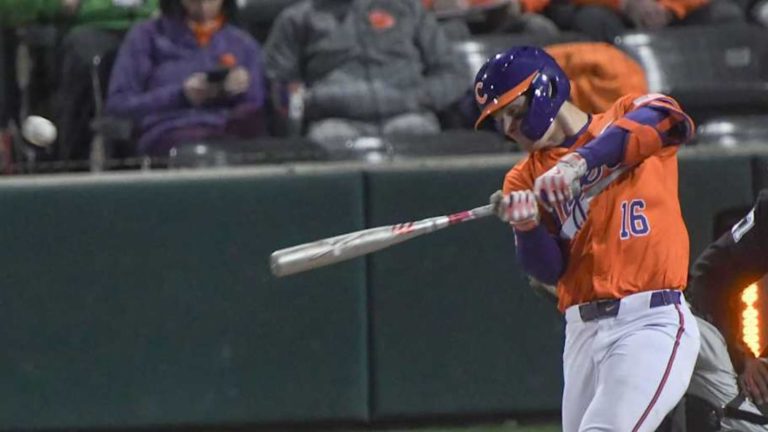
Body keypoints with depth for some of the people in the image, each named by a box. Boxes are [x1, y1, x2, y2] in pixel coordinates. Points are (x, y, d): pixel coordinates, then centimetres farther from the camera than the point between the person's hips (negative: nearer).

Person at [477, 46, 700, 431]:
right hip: (583, 332, 6)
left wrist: (582, 159, -31)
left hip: (651, 323, -6)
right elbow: (548, 269, 3)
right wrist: (526, 225, -19)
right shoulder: (523, 179, 16)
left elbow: (670, 121, -20)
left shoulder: (629, 116, 5)